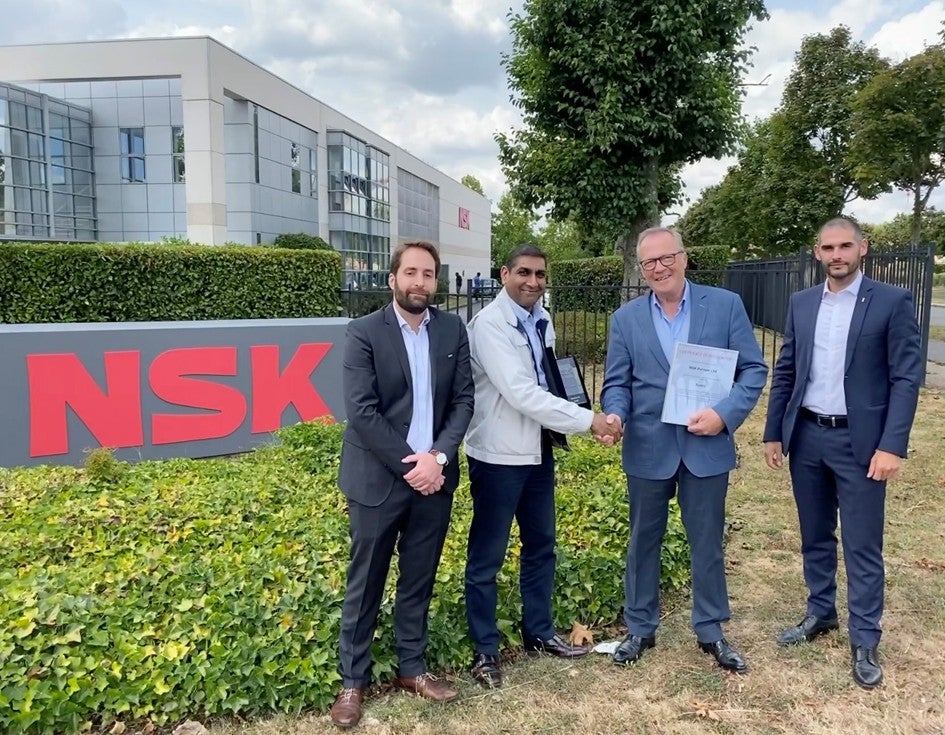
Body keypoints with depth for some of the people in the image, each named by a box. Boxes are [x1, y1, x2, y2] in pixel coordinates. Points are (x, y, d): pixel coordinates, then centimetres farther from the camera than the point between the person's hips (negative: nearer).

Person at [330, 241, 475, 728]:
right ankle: (353, 680, 24)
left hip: (433, 476, 3)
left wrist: (438, 457, -11)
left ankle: (411, 668, 32)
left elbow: (463, 400, 2)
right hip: (378, 479, -3)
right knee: (365, 584, 9)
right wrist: (408, 464, -15)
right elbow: (361, 412, -13)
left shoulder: (453, 330, 4)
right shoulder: (364, 333, -7)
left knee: (419, 580, 15)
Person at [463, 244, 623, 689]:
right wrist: (588, 420, -24)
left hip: (538, 451, 8)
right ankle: (485, 649, 22)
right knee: (487, 556, 6)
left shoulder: (541, 320, 6)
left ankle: (539, 632, 37)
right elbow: (520, 392, -25)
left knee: (541, 546, 19)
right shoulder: (489, 325, -18)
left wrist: (560, 429, -7)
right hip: (499, 456, -8)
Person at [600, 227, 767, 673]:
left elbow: (754, 369, -3)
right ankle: (640, 629, 30)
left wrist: (725, 413, -18)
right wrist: (615, 415, -20)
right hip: (648, 449, 1)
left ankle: (711, 631, 31)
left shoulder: (725, 305, -2)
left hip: (707, 447, -1)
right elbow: (617, 383, 2)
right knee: (643, 541, 13)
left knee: (707, 543, 12)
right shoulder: (626, 318, 2)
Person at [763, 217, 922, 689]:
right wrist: (774, 432, 8)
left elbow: (906, 378, -9)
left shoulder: (892, 302, -6)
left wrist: (892, 445, -16)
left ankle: (864, 642, 17)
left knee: (862, 546, 3)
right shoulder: (801, 304, 7)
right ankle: (820, 613, 34)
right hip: (806, 437, 4)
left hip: (860, 442, -4)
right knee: (815, 536, 16)